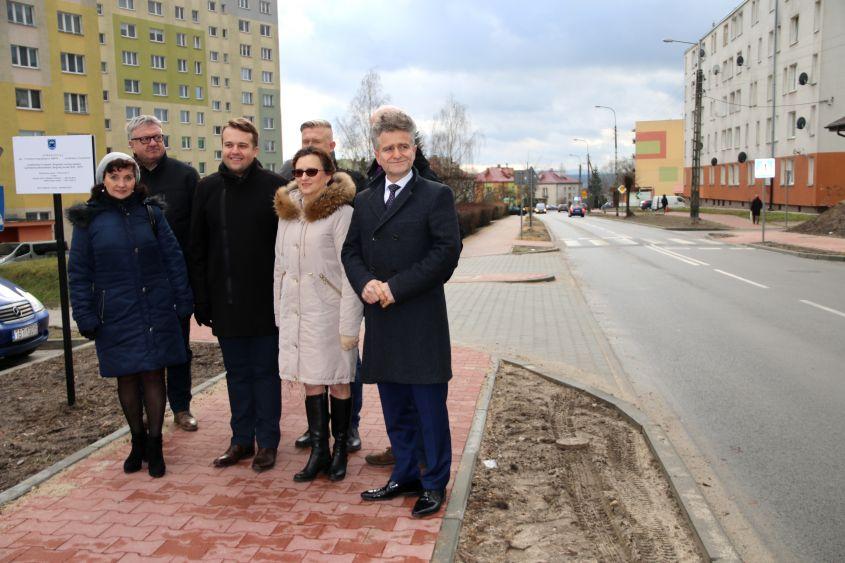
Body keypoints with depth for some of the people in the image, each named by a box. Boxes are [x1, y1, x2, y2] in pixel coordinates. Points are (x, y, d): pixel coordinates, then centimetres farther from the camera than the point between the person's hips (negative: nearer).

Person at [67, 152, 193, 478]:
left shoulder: (150, 212, 2)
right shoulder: (88, 219, 1)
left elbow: (173, 258, 3)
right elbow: (78, 273, 1)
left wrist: (183, 302, -1)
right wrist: (85, 317, -4)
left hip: (156, 312, 0)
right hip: (115, 315, 0)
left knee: (153, 374, 3)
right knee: (127, 377, 10)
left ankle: (154, 446, 15)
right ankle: (137, 442, 27)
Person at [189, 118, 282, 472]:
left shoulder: (274, 187, -6)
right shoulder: (207, 189, 5)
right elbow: (197, 250, 6)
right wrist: (201, 300, 2)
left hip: (264, 301, -3)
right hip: (225, 303, 4)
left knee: (265, 371, 7)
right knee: (236, 373, 14)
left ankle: (267, 441, 19)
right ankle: (242, 439, 26)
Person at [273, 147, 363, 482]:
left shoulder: (341, 212, -10)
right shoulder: (287, 211, 9)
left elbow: (349, 272, -13)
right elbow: (280, 265, 15)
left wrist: (349, 325, -16)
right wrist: (280, 312, 12)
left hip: (329, 310, -5)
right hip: (295, 312, 6)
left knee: (337, 381, 5)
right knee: (311, 381, 11)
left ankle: (340, 450, 21)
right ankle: (318, 451, 21)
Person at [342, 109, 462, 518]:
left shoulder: (436, 196, -3)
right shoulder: (364, 200, 14)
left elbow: (447, 251, -12)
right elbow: (350, 251, 14)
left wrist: (396, 286, -16)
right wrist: (365, 283, -8)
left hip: (421, 319, -5)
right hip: (380, 319, 5)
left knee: (430, 406, 3)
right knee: (396, 408, 15)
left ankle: (434, 484, 18)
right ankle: (405, 475, 30)